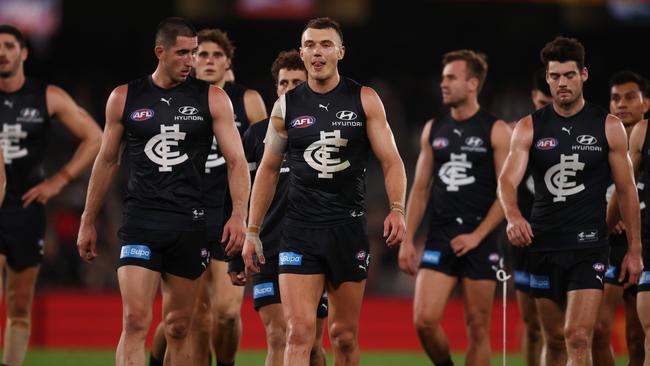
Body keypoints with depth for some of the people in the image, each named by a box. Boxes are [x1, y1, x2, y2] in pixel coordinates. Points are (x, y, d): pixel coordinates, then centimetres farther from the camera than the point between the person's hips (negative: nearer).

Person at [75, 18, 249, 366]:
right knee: (135, 321, -14)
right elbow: (106, 161, 13)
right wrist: (87, 223, 14)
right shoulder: (125, 97, 5)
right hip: (140, 221, -1)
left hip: (189, 222, 1)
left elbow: (236, 160, 0)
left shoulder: (212, 99, 3)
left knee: (178, 328, 7)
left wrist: (239, 215, -14)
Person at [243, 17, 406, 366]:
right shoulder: (286, 106, 5)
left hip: (349, 229, 0)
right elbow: (268, 170, 13)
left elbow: (390, 160, 0)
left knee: (345, 335, 9)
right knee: (299, 332, -14)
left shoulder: (365, 101, 2)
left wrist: (397, 209, -17)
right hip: (300, 231, 0)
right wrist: (252, 232, 11)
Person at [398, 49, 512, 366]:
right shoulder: (433, 130, 12)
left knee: (477, 328, 0)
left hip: (479, 242, -3)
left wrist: (477, 236, -14)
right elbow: (420, 188, 14)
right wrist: (407, 240, 7)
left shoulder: (496, 131, -2)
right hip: (439, 239, 3)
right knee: (424, 321, -10)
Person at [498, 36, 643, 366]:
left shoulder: (608, 127, 1)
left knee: (578, 337, -15)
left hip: (589, 246, -2)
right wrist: (513, 216, -31)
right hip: (544, 246, 2)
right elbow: (508, 180, -9)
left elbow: (626, 190, 5)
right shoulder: (529, 128, 2)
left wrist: (634, 250, 3)